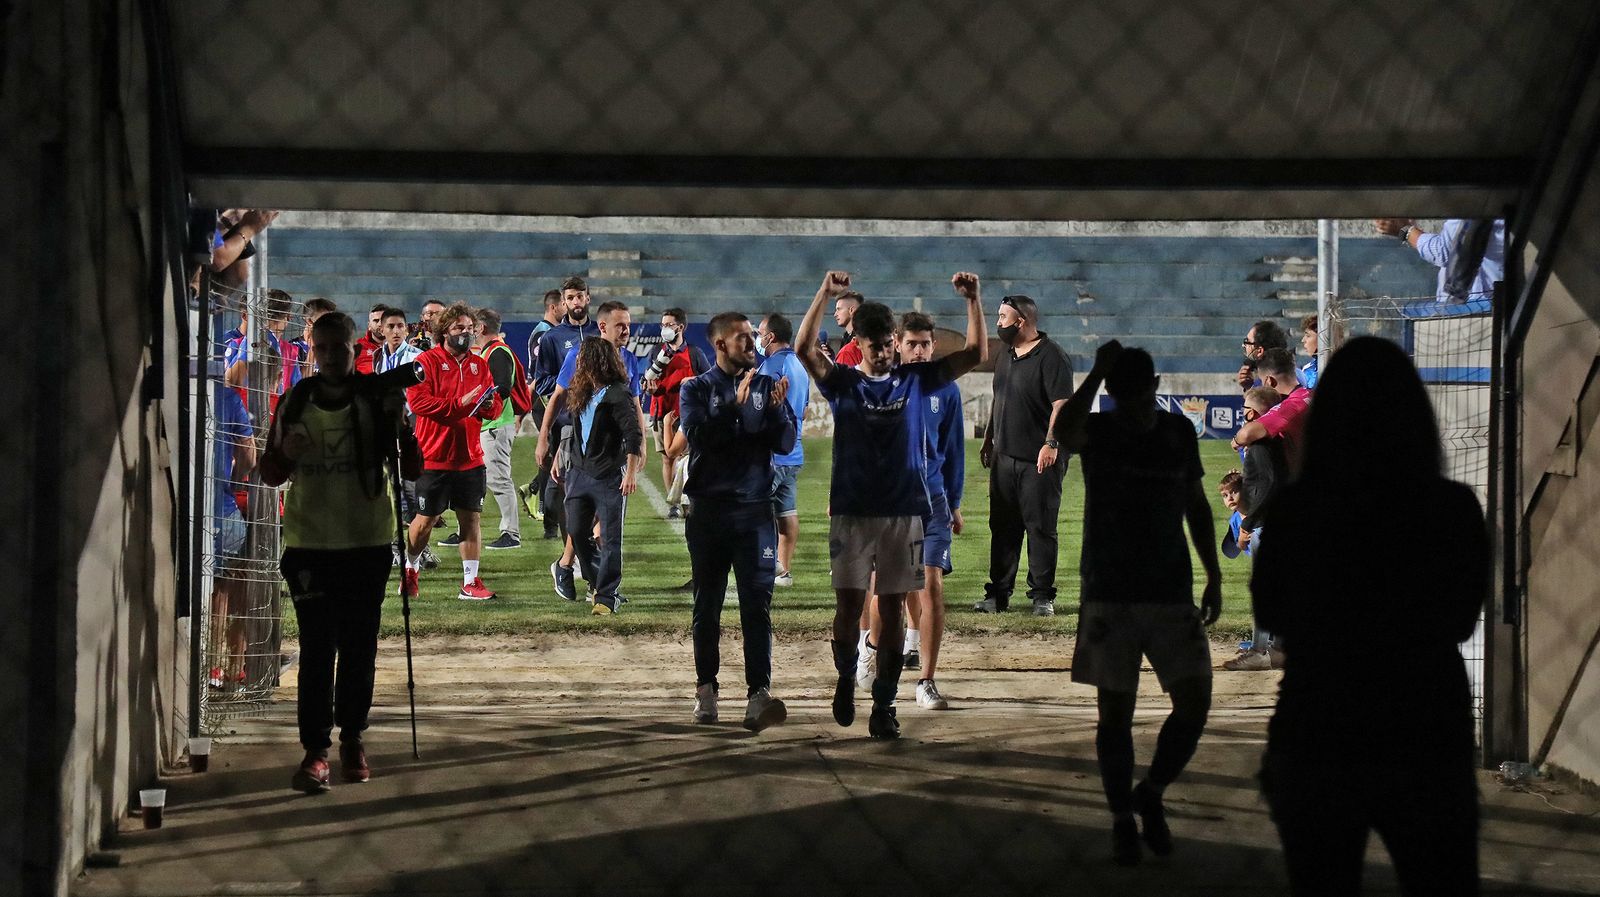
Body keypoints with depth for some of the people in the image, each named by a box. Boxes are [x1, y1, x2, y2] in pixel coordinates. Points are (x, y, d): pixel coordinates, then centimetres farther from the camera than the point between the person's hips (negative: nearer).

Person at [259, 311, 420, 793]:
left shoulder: (377, 401, -2)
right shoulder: (296, 402, 2)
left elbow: (410, 468, -4)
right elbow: (270, 473, 9)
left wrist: (397, 423, -21)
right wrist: (286, 455, -14)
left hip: (368, 542, 0)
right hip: (310, 543, 0)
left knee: (359, 648, 9)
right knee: (317, 649, -5)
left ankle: (353, 737, 24)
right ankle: (315, 749, -4)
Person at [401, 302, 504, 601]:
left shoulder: (479, 364, 12)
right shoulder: (427, 361, -6)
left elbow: (495, 407, 13)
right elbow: (418, 401, -18)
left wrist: (489, 405, -11)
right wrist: (460, 403, -23)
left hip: (470, 458, 4)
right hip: (434, 457, -4)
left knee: (471, 518, 3)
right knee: (426, 519, 7)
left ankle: (470, 582, 8)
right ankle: (409, 568, 30)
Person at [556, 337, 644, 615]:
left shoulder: (617, 395, -13)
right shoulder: (579, 393, 10)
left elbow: (633, 436, -15)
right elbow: (567, 429, 22)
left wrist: (631, 472, -19)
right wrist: (559, 460, 22)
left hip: (610, 477, -7)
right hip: (579, 473, 7)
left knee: (610, 539, -2)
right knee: (577, 533, 8)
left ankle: (607, 597, 2)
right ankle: (601, 582, 26)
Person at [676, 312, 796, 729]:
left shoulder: (767, 386, 10)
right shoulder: (696, 389, 5)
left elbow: (786, 443, 1)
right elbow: (698, 436, -12)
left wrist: (777, 410, -17)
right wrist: (736, 406, -22)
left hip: (755, 510, 0)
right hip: (708, 510, 0)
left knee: (757, 603, -9)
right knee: (707, 605, 7)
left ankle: (758, 695, -17)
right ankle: (706, 689, 18)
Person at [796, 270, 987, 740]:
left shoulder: (915, 380, 6)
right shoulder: (842, 382, 2)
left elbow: (975, 354, 2)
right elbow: (805, 349, -15)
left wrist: (973, 300, -10)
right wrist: (823, 295, -25)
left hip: (903, 512, 1)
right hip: (852, 511, -1)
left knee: (892, 612, 3)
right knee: (848, 607, -4)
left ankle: (884, 706, 9)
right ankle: (846, 676, 24)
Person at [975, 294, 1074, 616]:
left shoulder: (1051, 356, -11)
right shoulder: (1006, 356, 15)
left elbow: (1062, 403, -16)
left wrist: (1051, 443, -24)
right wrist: (988, 441, 22)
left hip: (1039, 460, -8)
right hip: (1004, 456, 8)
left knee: (1041, 528, -2)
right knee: (1002, 527, 9)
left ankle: (1042, 596, 3)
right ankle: (998, 594, 14)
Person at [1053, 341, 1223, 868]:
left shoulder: (1179, 432, 6)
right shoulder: (1098, 431, -3)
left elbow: (1197, 506, 15)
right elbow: (1065, 433, -29)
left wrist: (1214, 577, 12)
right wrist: (1098, 372, -26)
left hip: (1171, 592, 2)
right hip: (1109, 595, -2)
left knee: (1195, 704, -5)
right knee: (1115, 712, 3)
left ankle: (1150, 794, 16)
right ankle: (1122, 821, 15)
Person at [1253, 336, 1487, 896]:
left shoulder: (1295, 510, -11)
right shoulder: (1454, 510, -10)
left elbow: (1270, 614, 6)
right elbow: (1461, 621, 7)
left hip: (1315, 743, 1)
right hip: (1427, 745, 0)